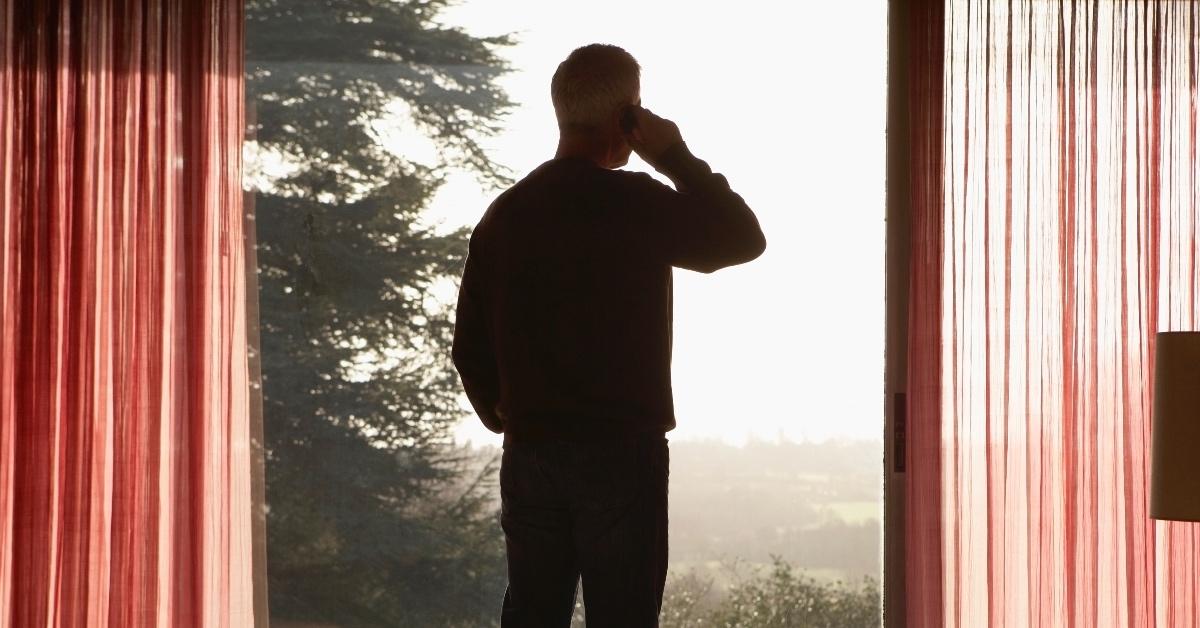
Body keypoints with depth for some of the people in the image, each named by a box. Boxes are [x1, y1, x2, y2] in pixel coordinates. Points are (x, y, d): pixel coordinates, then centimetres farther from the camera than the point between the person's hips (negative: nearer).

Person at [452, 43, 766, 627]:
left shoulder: (505, 212, 5)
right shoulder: (637, 205, -12)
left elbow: (470, 347, 9)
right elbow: (744, 238, 0)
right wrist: (678, 158, 3)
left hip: (530, 455, 5)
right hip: (621, 452, -5)